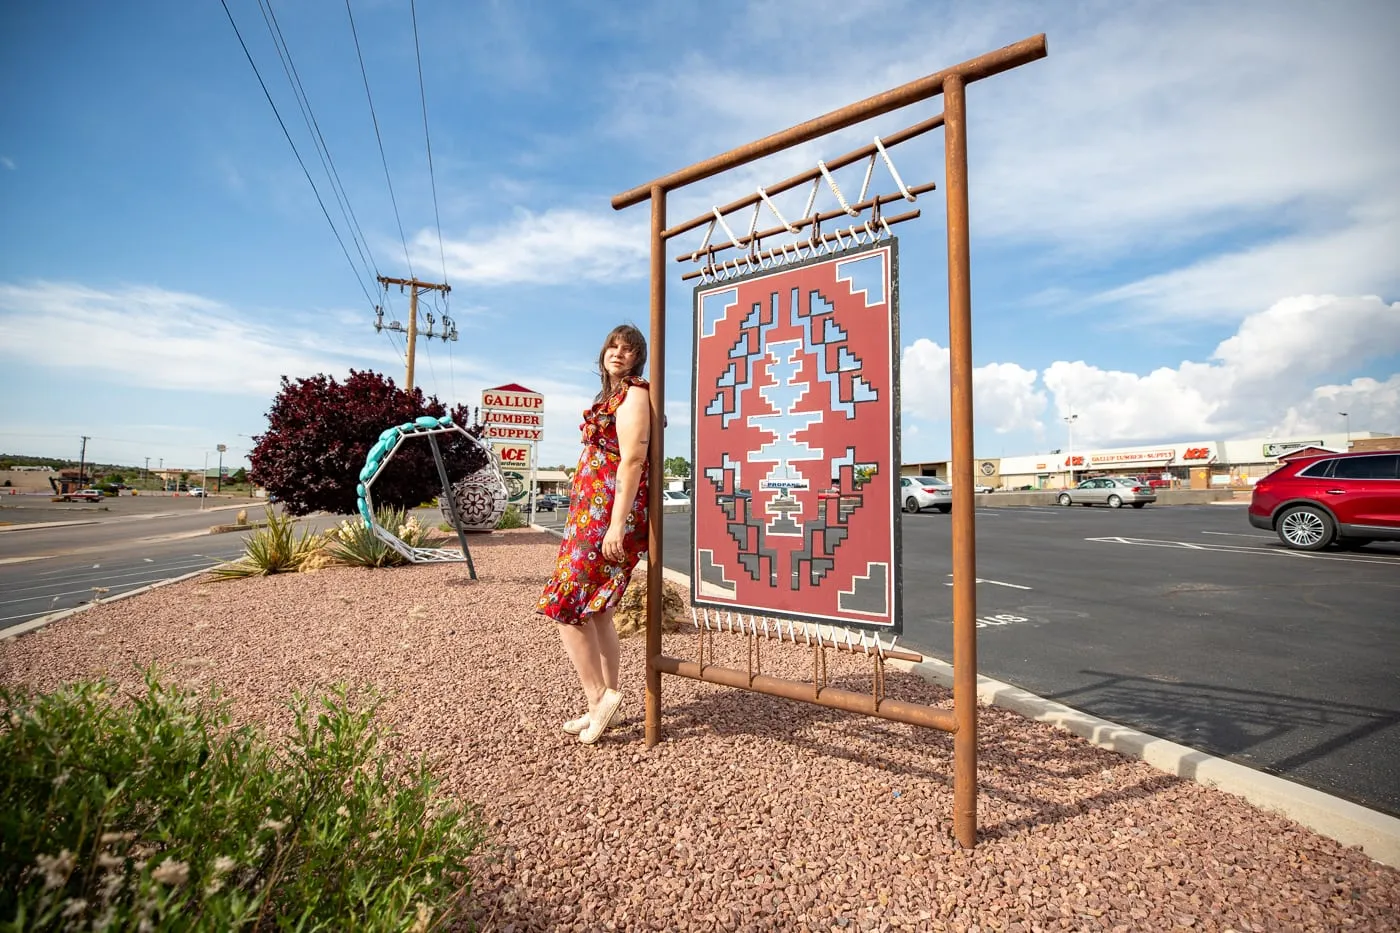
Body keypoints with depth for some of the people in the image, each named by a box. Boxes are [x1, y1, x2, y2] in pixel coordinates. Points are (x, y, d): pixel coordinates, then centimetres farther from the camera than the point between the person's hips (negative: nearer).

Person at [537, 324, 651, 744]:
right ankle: (605, 701, 22)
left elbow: (632, 461, -18)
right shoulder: (610, 394, 20)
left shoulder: (634, 394, -8)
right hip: (592, 510, 10)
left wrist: (617, 524, -24)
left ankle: (599, 697, 4)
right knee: (594, 609, 12)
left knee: (564, 604, -6)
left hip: (608, 513, -10)